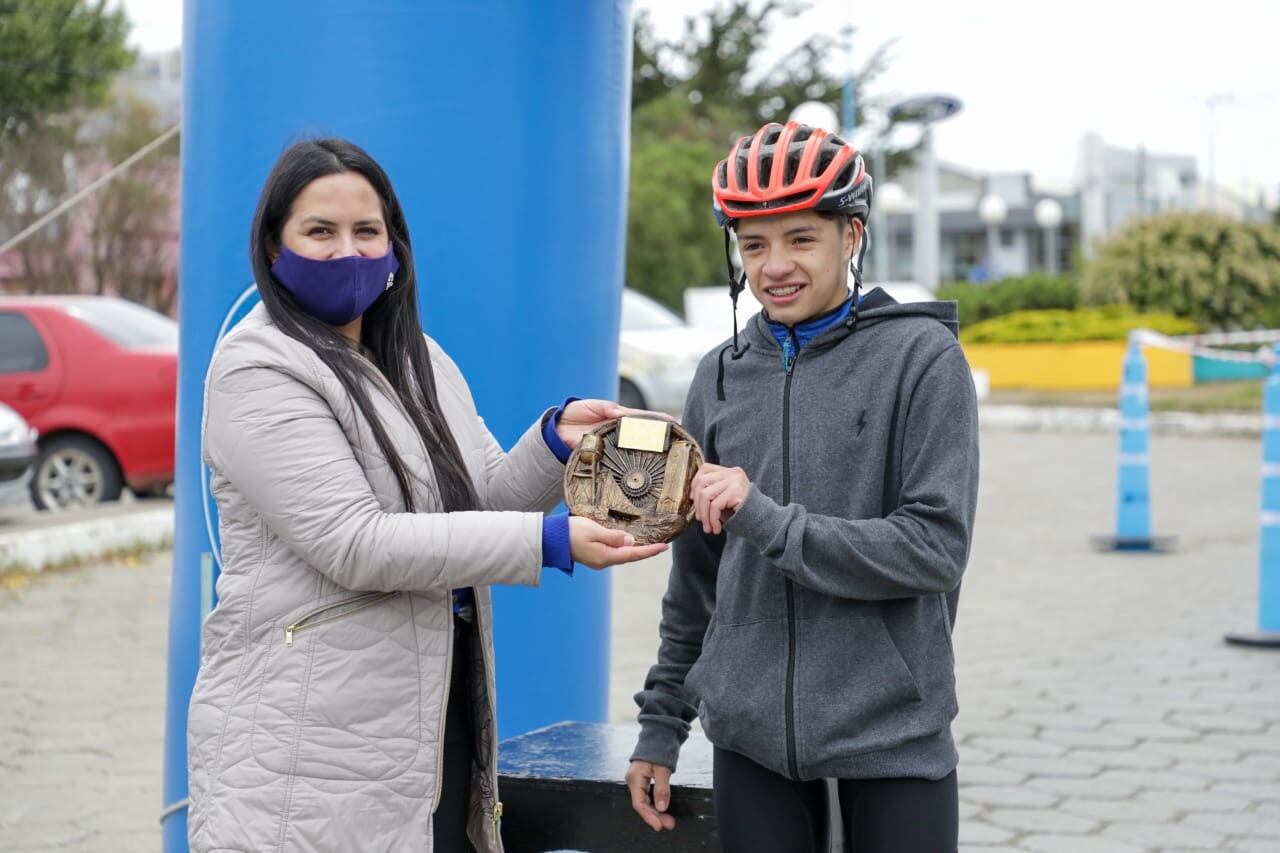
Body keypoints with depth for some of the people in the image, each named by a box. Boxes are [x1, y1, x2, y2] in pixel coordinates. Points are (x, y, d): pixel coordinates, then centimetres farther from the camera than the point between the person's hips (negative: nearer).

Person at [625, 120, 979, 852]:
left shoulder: (922, 357, -5)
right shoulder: (723, 377, 9)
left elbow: (936, 547, -13)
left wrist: (769, 523, -20)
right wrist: (661, 724, 15)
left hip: (892, 730, -3)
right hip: (751, 736, 4)